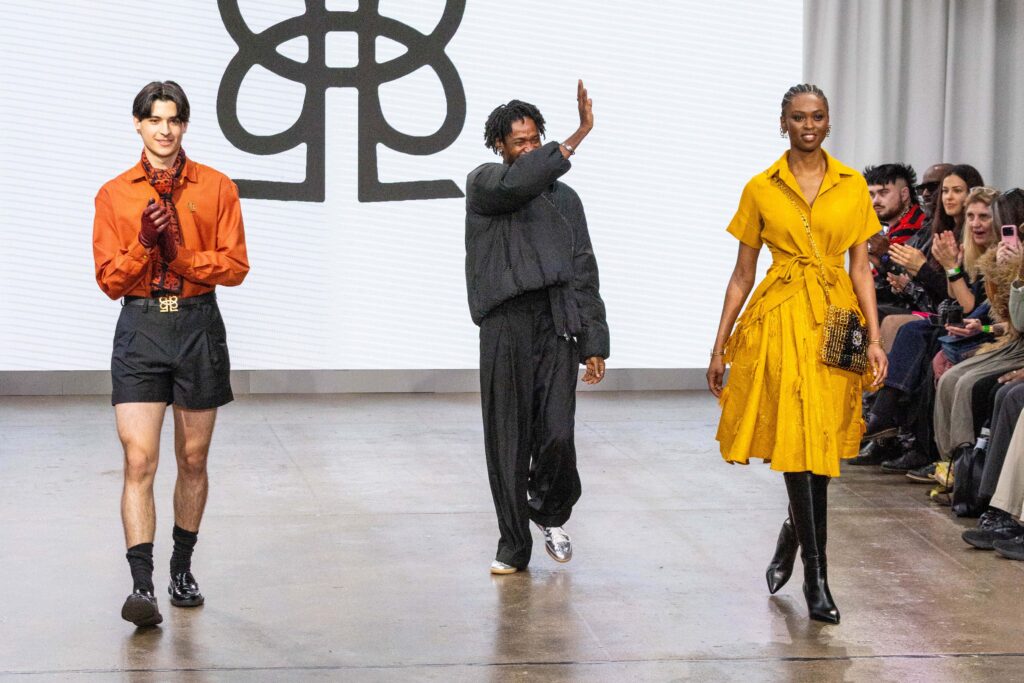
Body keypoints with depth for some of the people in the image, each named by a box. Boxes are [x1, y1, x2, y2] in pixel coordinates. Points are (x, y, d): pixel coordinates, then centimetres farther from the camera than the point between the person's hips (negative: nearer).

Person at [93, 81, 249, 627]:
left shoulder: (216, 188, 4)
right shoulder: (114, 194, 5)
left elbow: (235, 265, -2)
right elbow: (109, 279, 2)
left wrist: (179, 253, -14)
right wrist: (144, 243, -14)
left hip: (198, 325, 1)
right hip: (140, 327, -1)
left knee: (193, 459, 11)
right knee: (139, 460, -12)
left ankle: (182, 569, 27)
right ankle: (142, 585, -15)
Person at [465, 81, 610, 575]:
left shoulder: (563, 198, 17)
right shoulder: (483, 184, 6)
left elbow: (583, 271, 15)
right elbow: (516, 183, -20)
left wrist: (594, 343, 8)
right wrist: (578, 136, -19)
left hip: (557, 328, 2)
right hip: (505, 329, -2)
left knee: (556, 436, -9)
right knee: (508, 441, 1)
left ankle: (552, 514, 19)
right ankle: (513, 546, 14)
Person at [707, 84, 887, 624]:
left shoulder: (852, 187, 7)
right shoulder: (760, 190, 4)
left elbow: (861, 269, 7)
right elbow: (742, 274, 7)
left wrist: (874, 338, -3)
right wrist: (719, 347, 5)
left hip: (836, 320, 2)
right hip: (780, 319, -2)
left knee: (818, 445, 3)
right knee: (800, 443, -10)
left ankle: (792, 537, 32)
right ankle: (816, 578, -7)